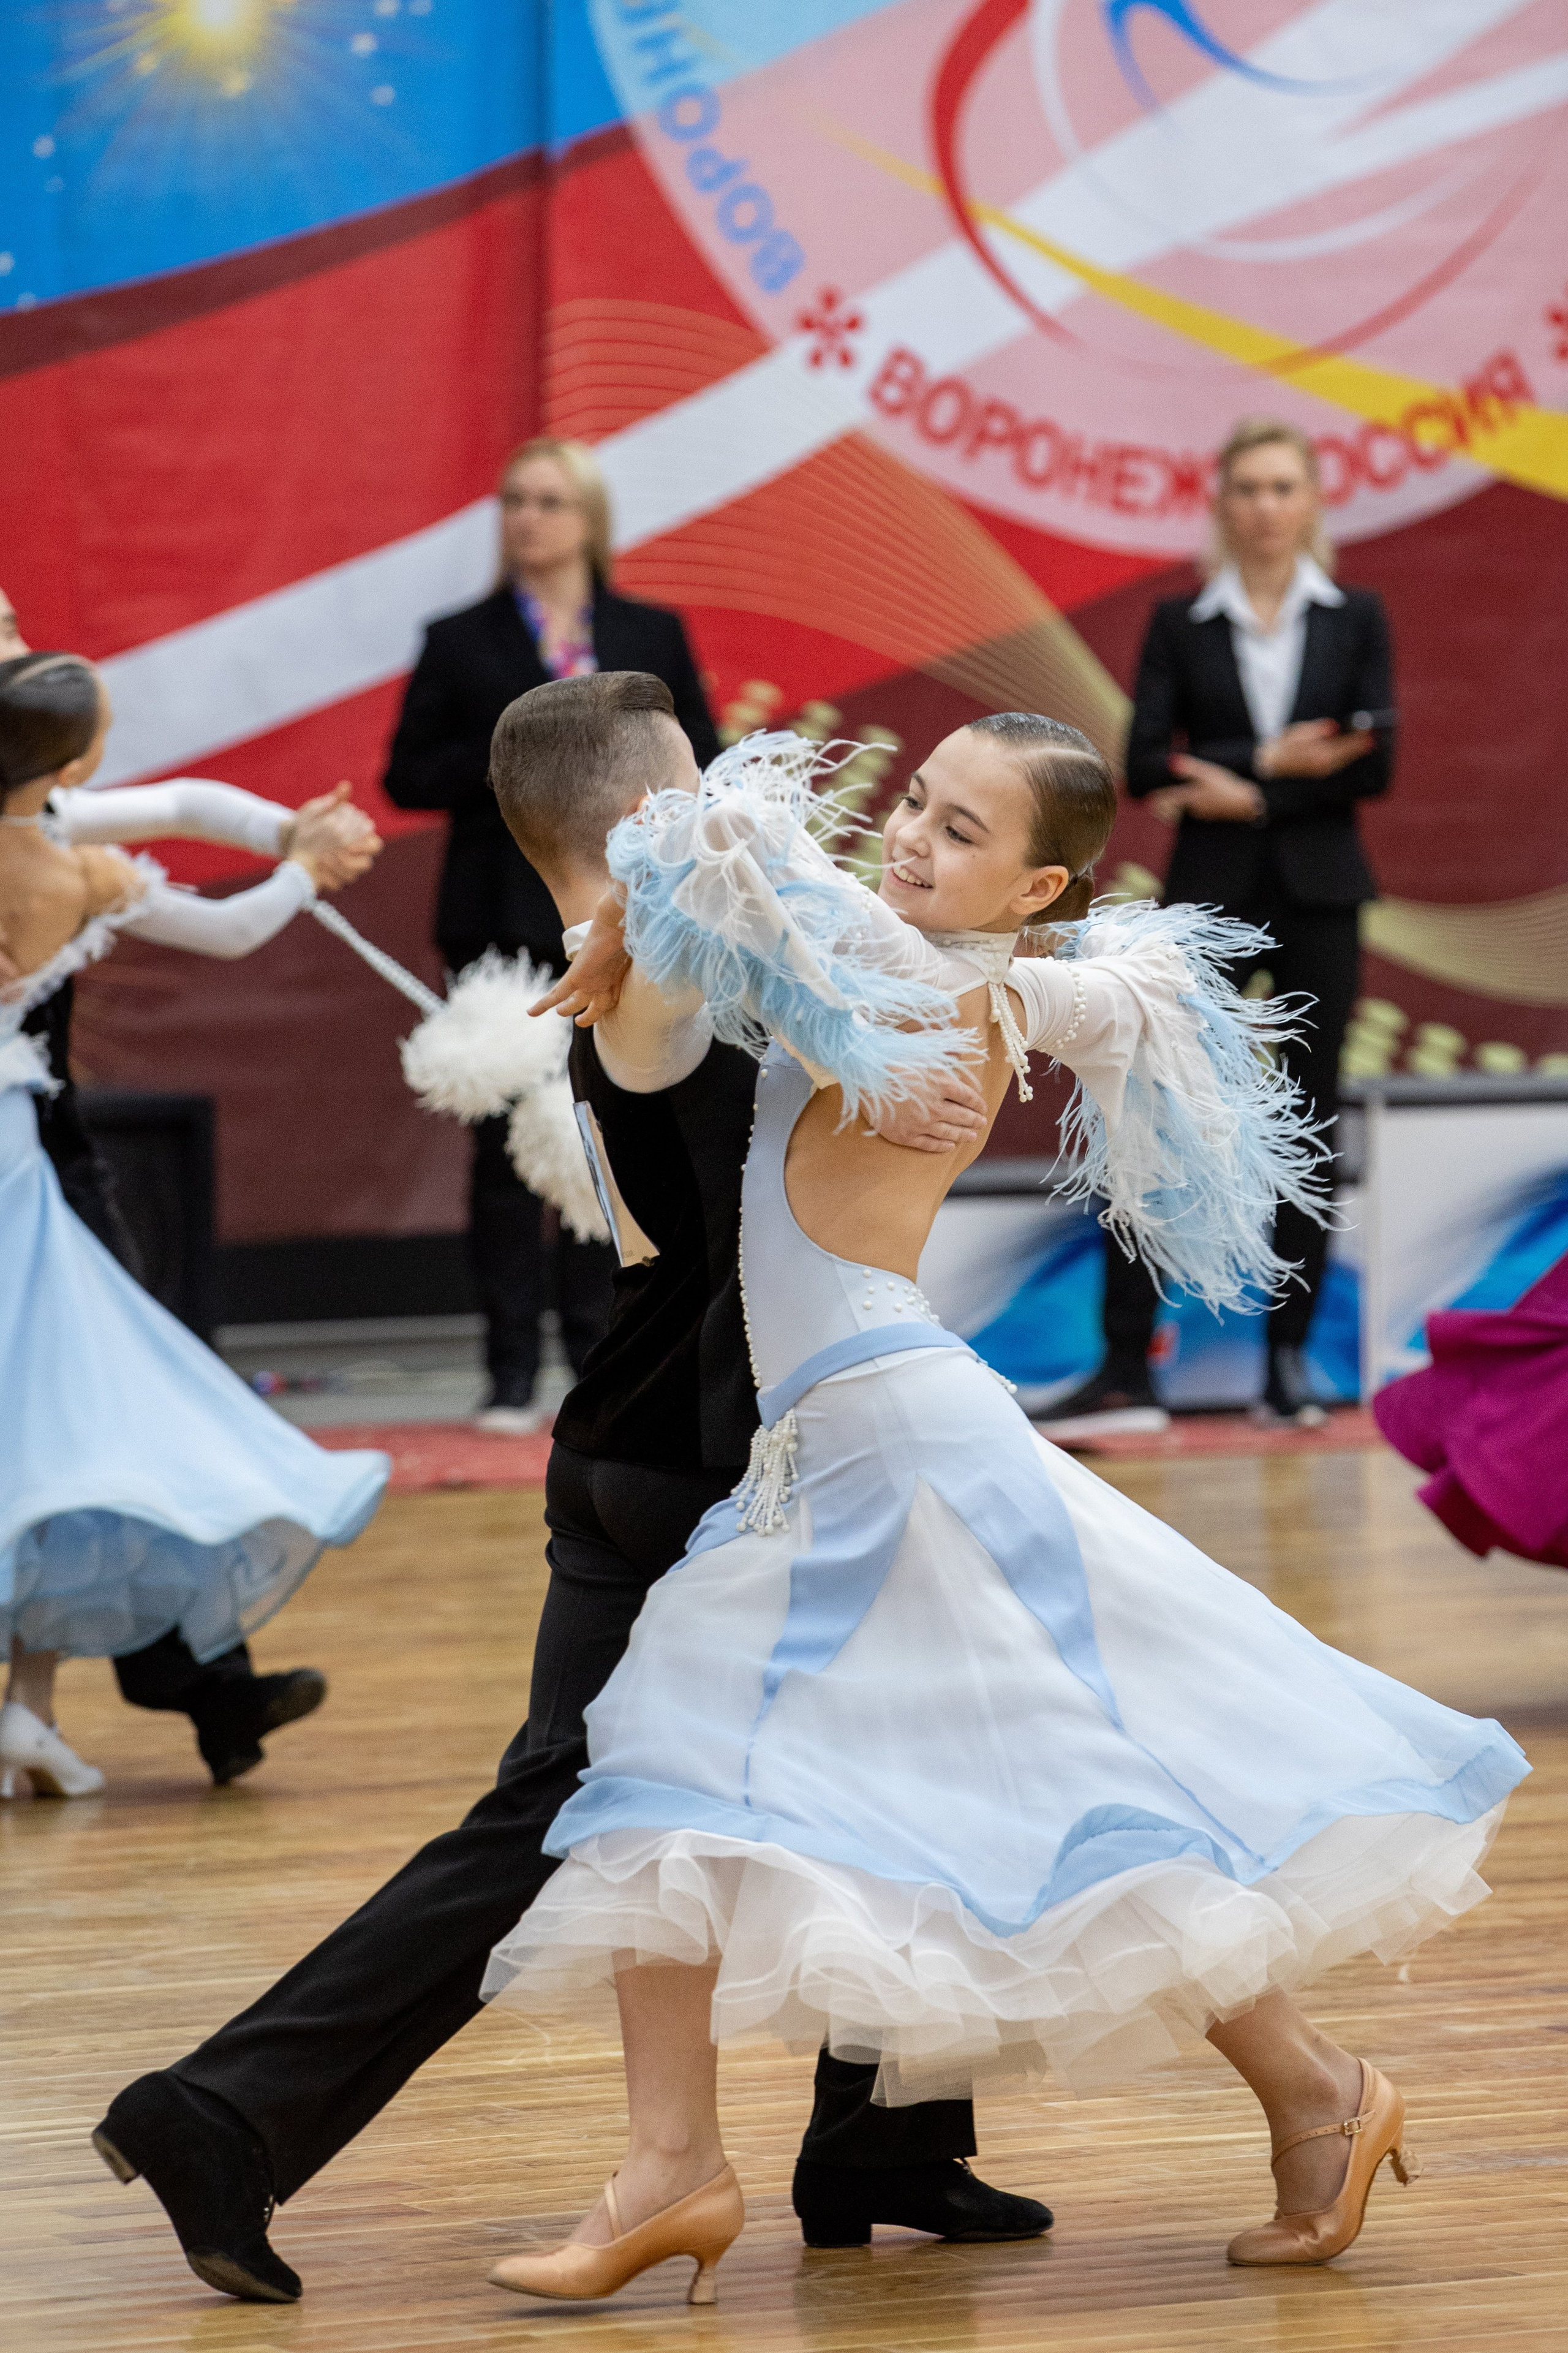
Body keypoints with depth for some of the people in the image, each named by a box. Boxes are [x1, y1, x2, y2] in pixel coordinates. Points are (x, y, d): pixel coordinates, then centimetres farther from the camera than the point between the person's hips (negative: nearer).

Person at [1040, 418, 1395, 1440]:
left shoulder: (1355, 619, 6)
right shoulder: (1182, 625, 6)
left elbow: (1375, 764, -6)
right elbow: (1147, 767, -6)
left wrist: (1248, 797, -13)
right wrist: (1272, 759, -16)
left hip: (1318, 897, 1)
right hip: (1210, 896, -1)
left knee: (1308, 1122, 3)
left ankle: (1291, 1359, 9)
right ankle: (1125, 1372, -9)